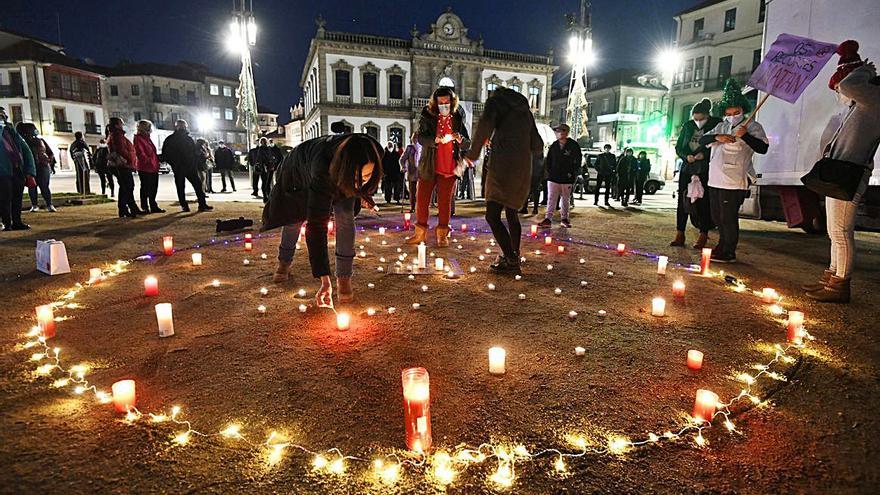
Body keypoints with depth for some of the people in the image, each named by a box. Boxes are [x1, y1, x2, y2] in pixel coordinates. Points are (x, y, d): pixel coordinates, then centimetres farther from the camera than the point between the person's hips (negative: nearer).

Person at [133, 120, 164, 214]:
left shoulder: (147, 138, 20)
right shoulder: (138, 138, -7)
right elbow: (140, 153, -18)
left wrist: (157, 158, 14)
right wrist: (148, 160, -24)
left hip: (153, 168, 9)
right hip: (144, 168, -9)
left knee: (153, 189, 12)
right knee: (145, 188, -3)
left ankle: (153, 207, 20)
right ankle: (145, 208, 4)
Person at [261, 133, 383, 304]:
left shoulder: (374, 154, -37)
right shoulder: (322, 174, -50)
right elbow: (316, 227, -49)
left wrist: (362, 192, 7)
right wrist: (324, 280, -51)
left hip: (339, 176, 3)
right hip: (300, 170, -2)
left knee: (345, 215, -18)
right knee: (294, 217, 12)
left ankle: (344, 276, -7)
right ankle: (284, 262, 41)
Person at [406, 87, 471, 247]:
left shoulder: (457, 119, 5)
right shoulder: (428, 117, 1)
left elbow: (468, 144, 4)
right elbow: (421, 138, -12)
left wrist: (459, 139, -19)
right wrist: (436, 139, -31)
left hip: (449, 167, 0)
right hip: (429, 166, 0)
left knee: (445, 201, 3)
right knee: (421, 199, 3)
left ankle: (442, 235, 12)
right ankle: (420, 233, 16)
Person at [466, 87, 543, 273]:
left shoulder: (496, 100, 4)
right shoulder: (526, 111, 25)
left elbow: (486, 123, -19)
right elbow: (537, 146, 26)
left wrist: (474, 151, -9)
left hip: (504, 167, -8)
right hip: (522, 169, 8)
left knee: (492, 216, -8)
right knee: (511, 213, 21)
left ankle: (511, 262, -12)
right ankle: (514, 254, 33)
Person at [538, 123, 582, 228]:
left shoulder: (573, 145, -3)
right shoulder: (553, 146, 7)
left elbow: (578, 160, 0)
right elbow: (548, 160, 16)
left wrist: (572, 172, -7)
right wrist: (549, 171, 5)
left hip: (567, 178, -2)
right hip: (553, 177, 2)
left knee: (565, 199, 8)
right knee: (551, 198, -2)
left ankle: (564, 219, 17)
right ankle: (548, 219, -3)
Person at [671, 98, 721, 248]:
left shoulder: (717, 124, -1)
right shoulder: (687, 126, 9)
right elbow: (678, 147, 11)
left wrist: (704, 154, -17)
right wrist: (686, 156, -8)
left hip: (706, 169, -4)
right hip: (687, 167, 4)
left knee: (703, 201, -3)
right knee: (682, 200, 1)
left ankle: (703, 236, 5)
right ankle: (679, 235, 5)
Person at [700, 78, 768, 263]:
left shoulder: (752, 126, -2)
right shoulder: (721, 126, 17)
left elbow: (763, 148, -14)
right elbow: (702, 140, 7)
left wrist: (745, 135, -25)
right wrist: (717, 137, -12)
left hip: (734, 181, -7)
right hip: (715, 180, 7)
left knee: (729, 218, -5)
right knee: (717, 217, 15)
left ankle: (728, 253, 4)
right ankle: (722, 246, 31)